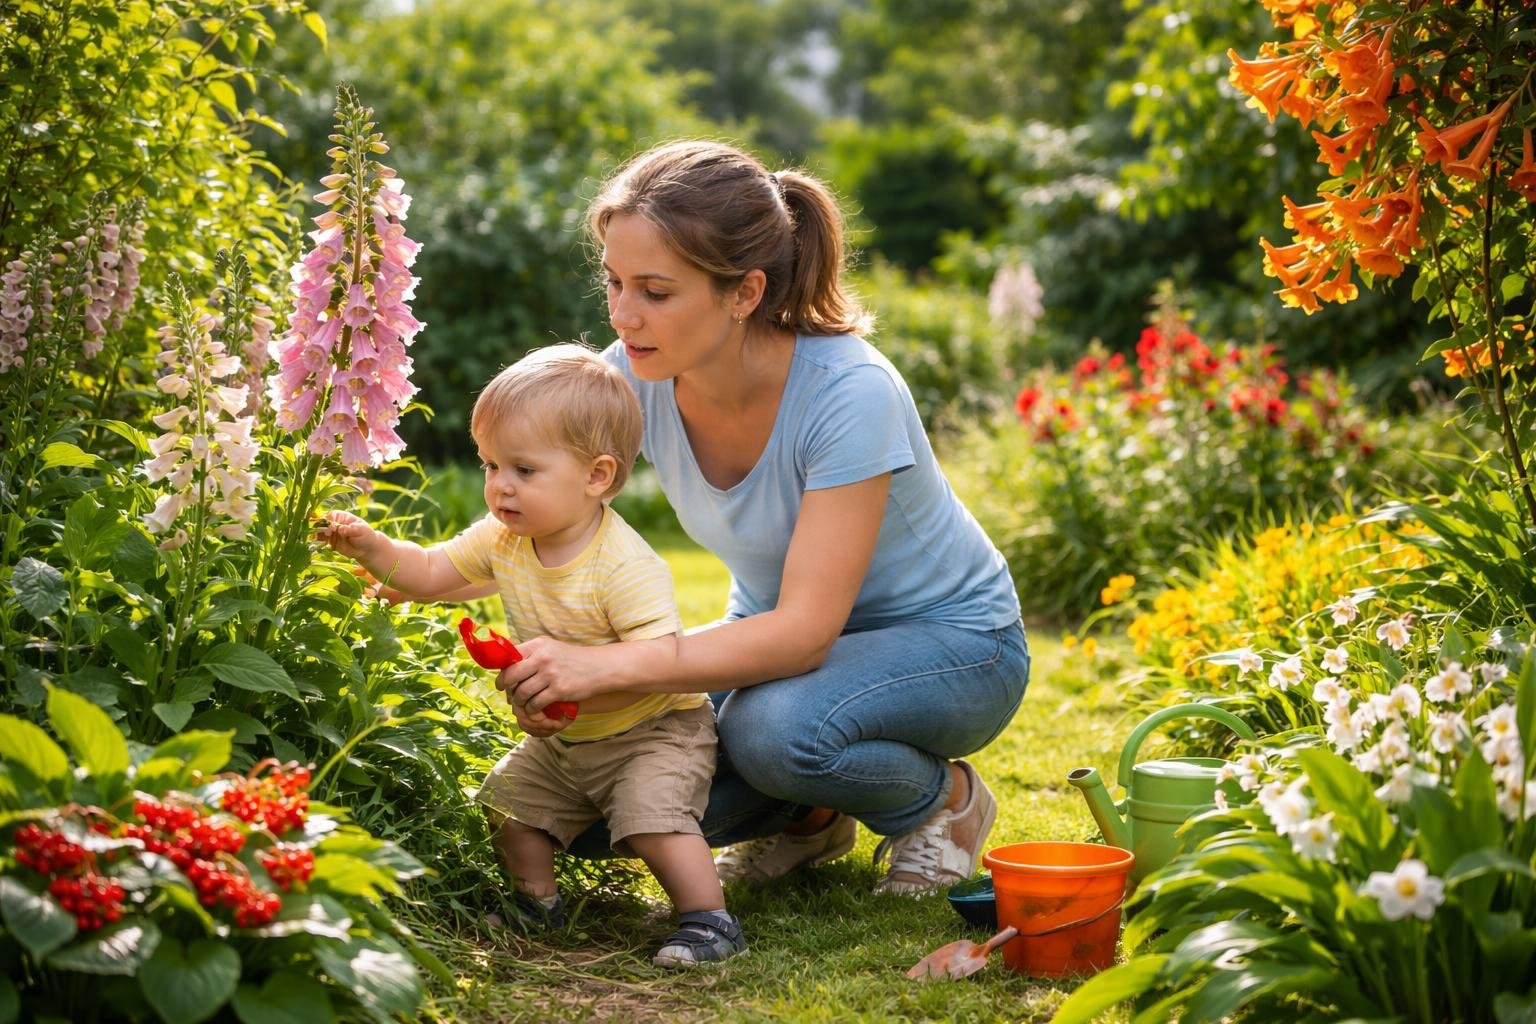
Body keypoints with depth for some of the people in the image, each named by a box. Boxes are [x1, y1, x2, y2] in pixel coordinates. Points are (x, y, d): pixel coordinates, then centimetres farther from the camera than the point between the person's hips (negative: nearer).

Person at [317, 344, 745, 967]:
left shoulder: (626, 566, -31)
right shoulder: (503, 539, -8)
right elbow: (429, 575, -1)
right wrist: (371, 548, -19)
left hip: (654, 728, -8)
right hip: (564, 740, 8)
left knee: (652, 812, -26)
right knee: (507, 799, 6)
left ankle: (709, 920, -11)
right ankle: (538, 902, 24)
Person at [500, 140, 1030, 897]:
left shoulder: (850, 395, -32)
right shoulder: (630, 377, -16)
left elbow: (806, 631, -35)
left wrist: (607, 667, -44)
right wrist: (537, 661, -32)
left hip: (951, 644, -5)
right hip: (776, 631, 5)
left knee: (775, 727, -37)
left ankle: (944, 799, -4)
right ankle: (813, 814, 11)